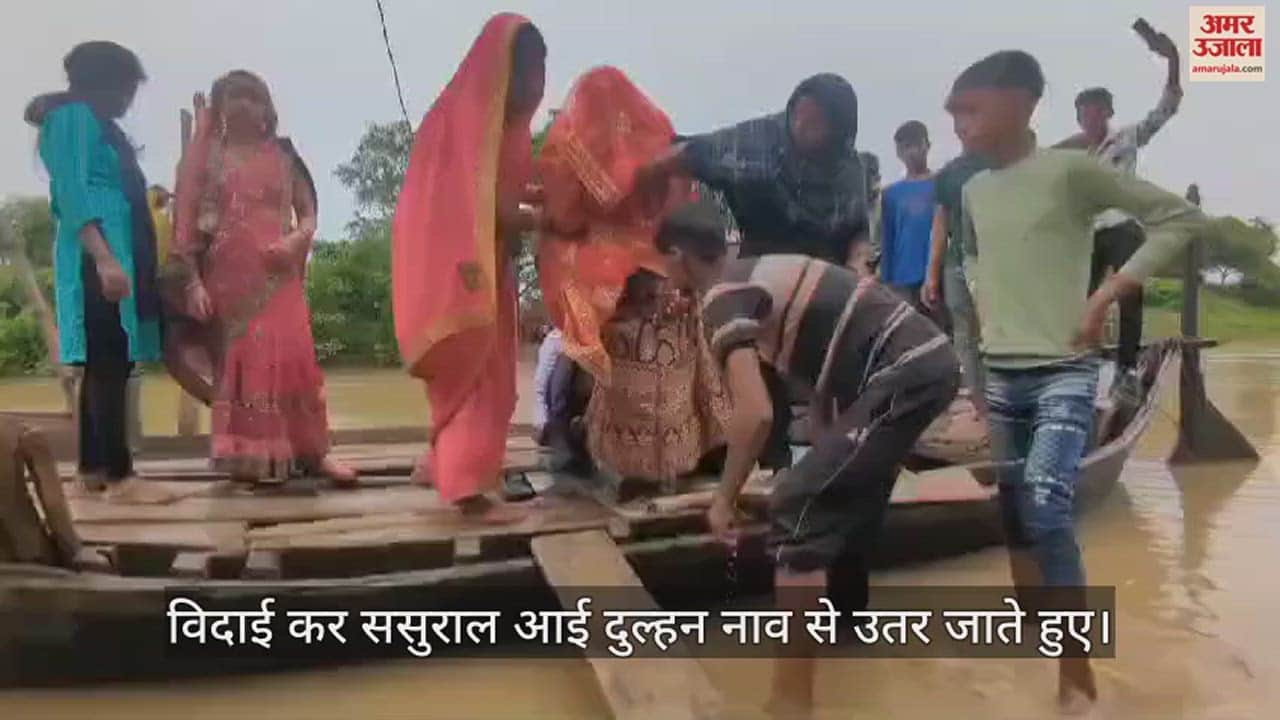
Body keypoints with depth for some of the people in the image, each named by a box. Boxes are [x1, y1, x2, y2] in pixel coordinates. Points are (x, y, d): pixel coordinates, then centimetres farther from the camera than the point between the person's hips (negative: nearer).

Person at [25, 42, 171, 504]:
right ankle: (119, 477, -15)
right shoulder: (73, 116, -3)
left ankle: (92, 472, 10)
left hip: (116, 255, 10)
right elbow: (72, 192, -15)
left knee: (105, 366, 7)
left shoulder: (94, 124, 25)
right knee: (109, 365, -13)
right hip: (100, 258, -10)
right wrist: (104, 259, -25)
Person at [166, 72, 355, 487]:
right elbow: (188, 218, 2)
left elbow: (308, 212, 12)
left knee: (292, 356, -9)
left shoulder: (282, 155, 12)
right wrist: (191, 278, -7)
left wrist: (297, 240, -10)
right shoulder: (208, 155, 8)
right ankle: (248, 455, 7)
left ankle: (312, 451, -3)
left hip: (277, 272, 1)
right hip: (228, 273, 0)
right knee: (239, 360, 1)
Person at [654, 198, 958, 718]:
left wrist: (724, 500, -6)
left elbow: (755, 412, -20)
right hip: (929, 360, 10)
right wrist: (828, 452, 37)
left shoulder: (721, 300, -8)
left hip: (903, 375, -10)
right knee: (846, 497, 29)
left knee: (795, 512, -9)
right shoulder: (761, 271, 21)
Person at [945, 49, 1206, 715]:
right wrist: (984, 302, 10)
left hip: (1063, 374, -6)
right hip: (1000, 375, 6)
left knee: (1046, 511, -19)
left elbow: (1181, 217, -7)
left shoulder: (1070, 170, -10)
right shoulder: (973, 190, 7)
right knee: (1015, 518, 12)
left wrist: (1107, 294, -13)